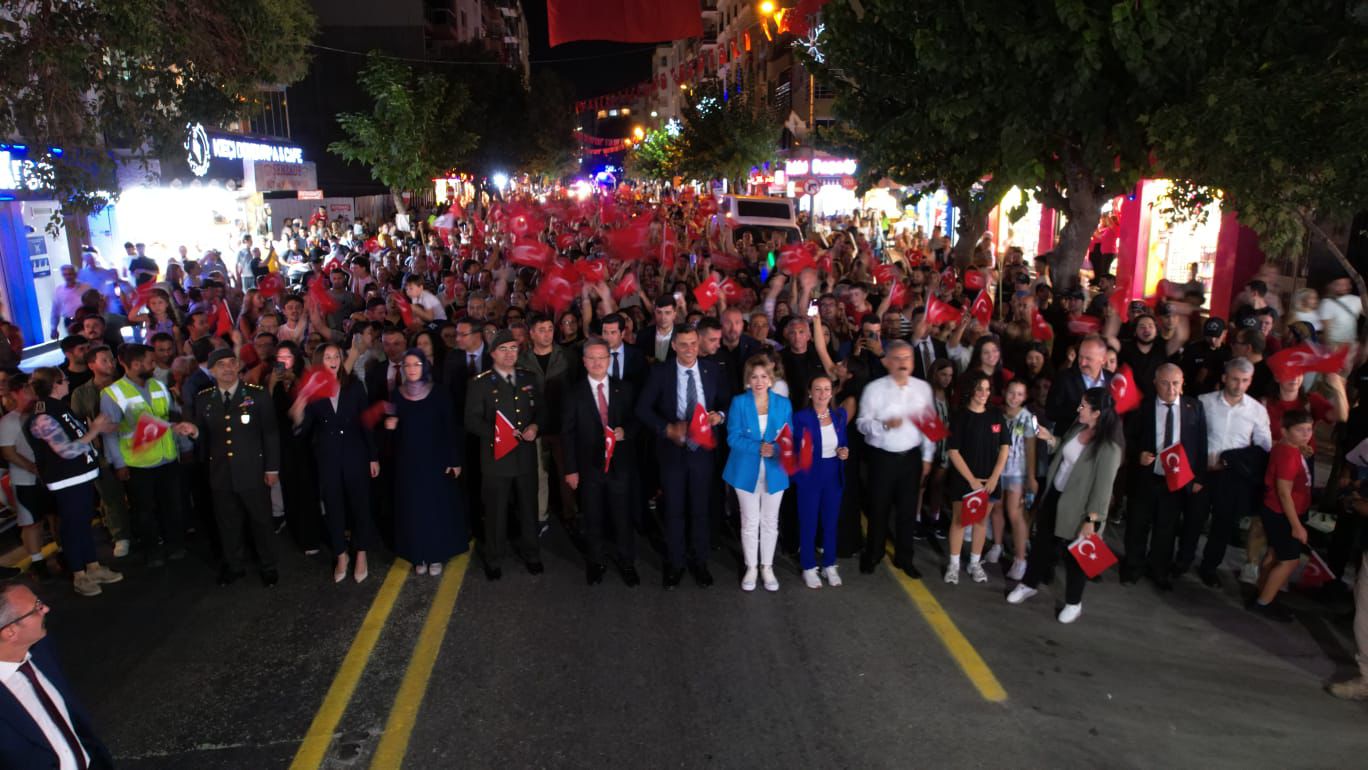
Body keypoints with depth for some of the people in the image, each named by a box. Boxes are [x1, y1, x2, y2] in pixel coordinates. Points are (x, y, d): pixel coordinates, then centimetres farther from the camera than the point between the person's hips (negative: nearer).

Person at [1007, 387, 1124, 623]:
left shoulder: (1109, 447, -25)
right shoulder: (1077, 427, -4)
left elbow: (1103, 486, -22)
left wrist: (1092, 519, -20)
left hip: (1078, 507, -6)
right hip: (1055, 495, 7)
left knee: (1075, 553, 12)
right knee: (1042, 542, 20)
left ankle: (1073, 603, 32)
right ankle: (1029, 584, 40)